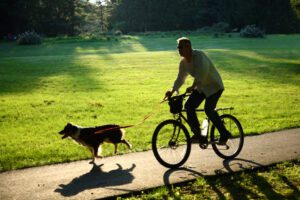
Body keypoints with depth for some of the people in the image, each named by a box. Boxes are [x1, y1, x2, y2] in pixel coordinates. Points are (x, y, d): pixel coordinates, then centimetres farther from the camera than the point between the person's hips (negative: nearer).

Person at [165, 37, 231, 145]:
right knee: (189, 106, -5)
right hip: (201, 87, 8)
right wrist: (172, 91, -9)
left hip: (214, 85, -8)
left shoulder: (199, 56, -24)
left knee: (209, 109, -21)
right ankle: (197, 134, 7)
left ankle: (224, 134, -5)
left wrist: (192, 87, -41)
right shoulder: (183, 62, 0)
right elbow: (180, 78, 5)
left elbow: (202, 73, -37)